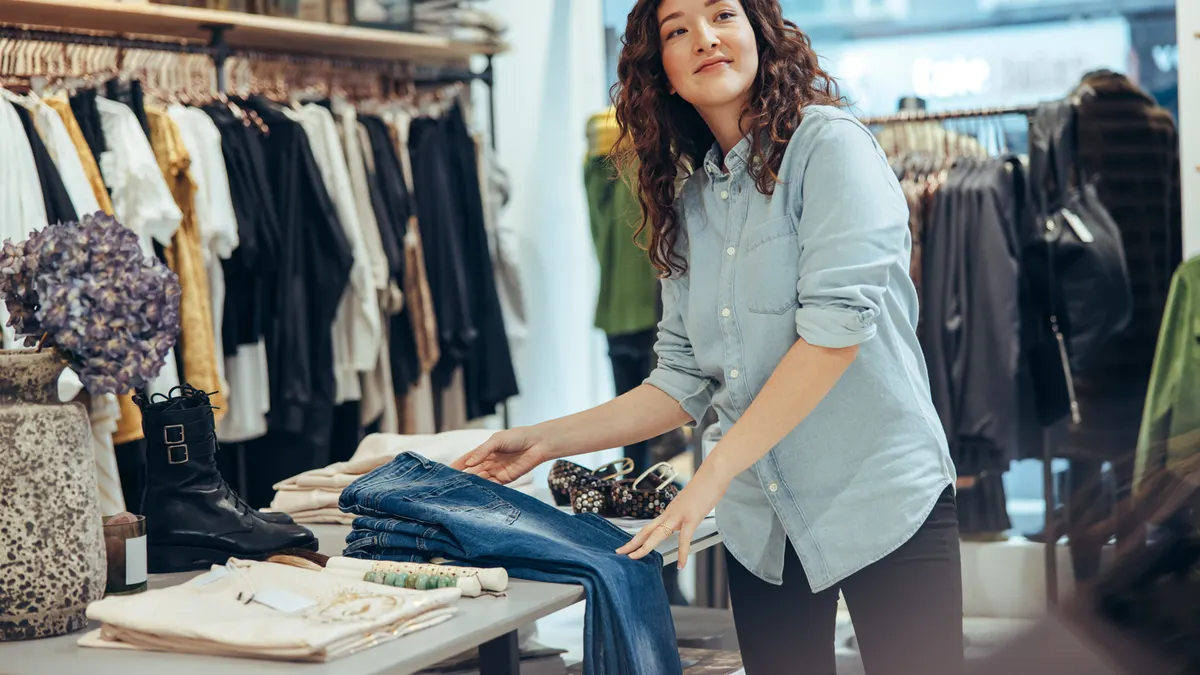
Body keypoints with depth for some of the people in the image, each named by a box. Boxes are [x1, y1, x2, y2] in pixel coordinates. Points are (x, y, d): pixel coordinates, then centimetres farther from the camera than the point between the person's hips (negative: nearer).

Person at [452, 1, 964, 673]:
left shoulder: (828, 144, -8)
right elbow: (685, 380, 11)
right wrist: (547, 440, 3)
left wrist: (712, 476, -20)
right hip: (763, 524, 5)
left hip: (883, 502, -5)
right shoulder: (689, 202, 11)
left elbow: (837, 324, -19)